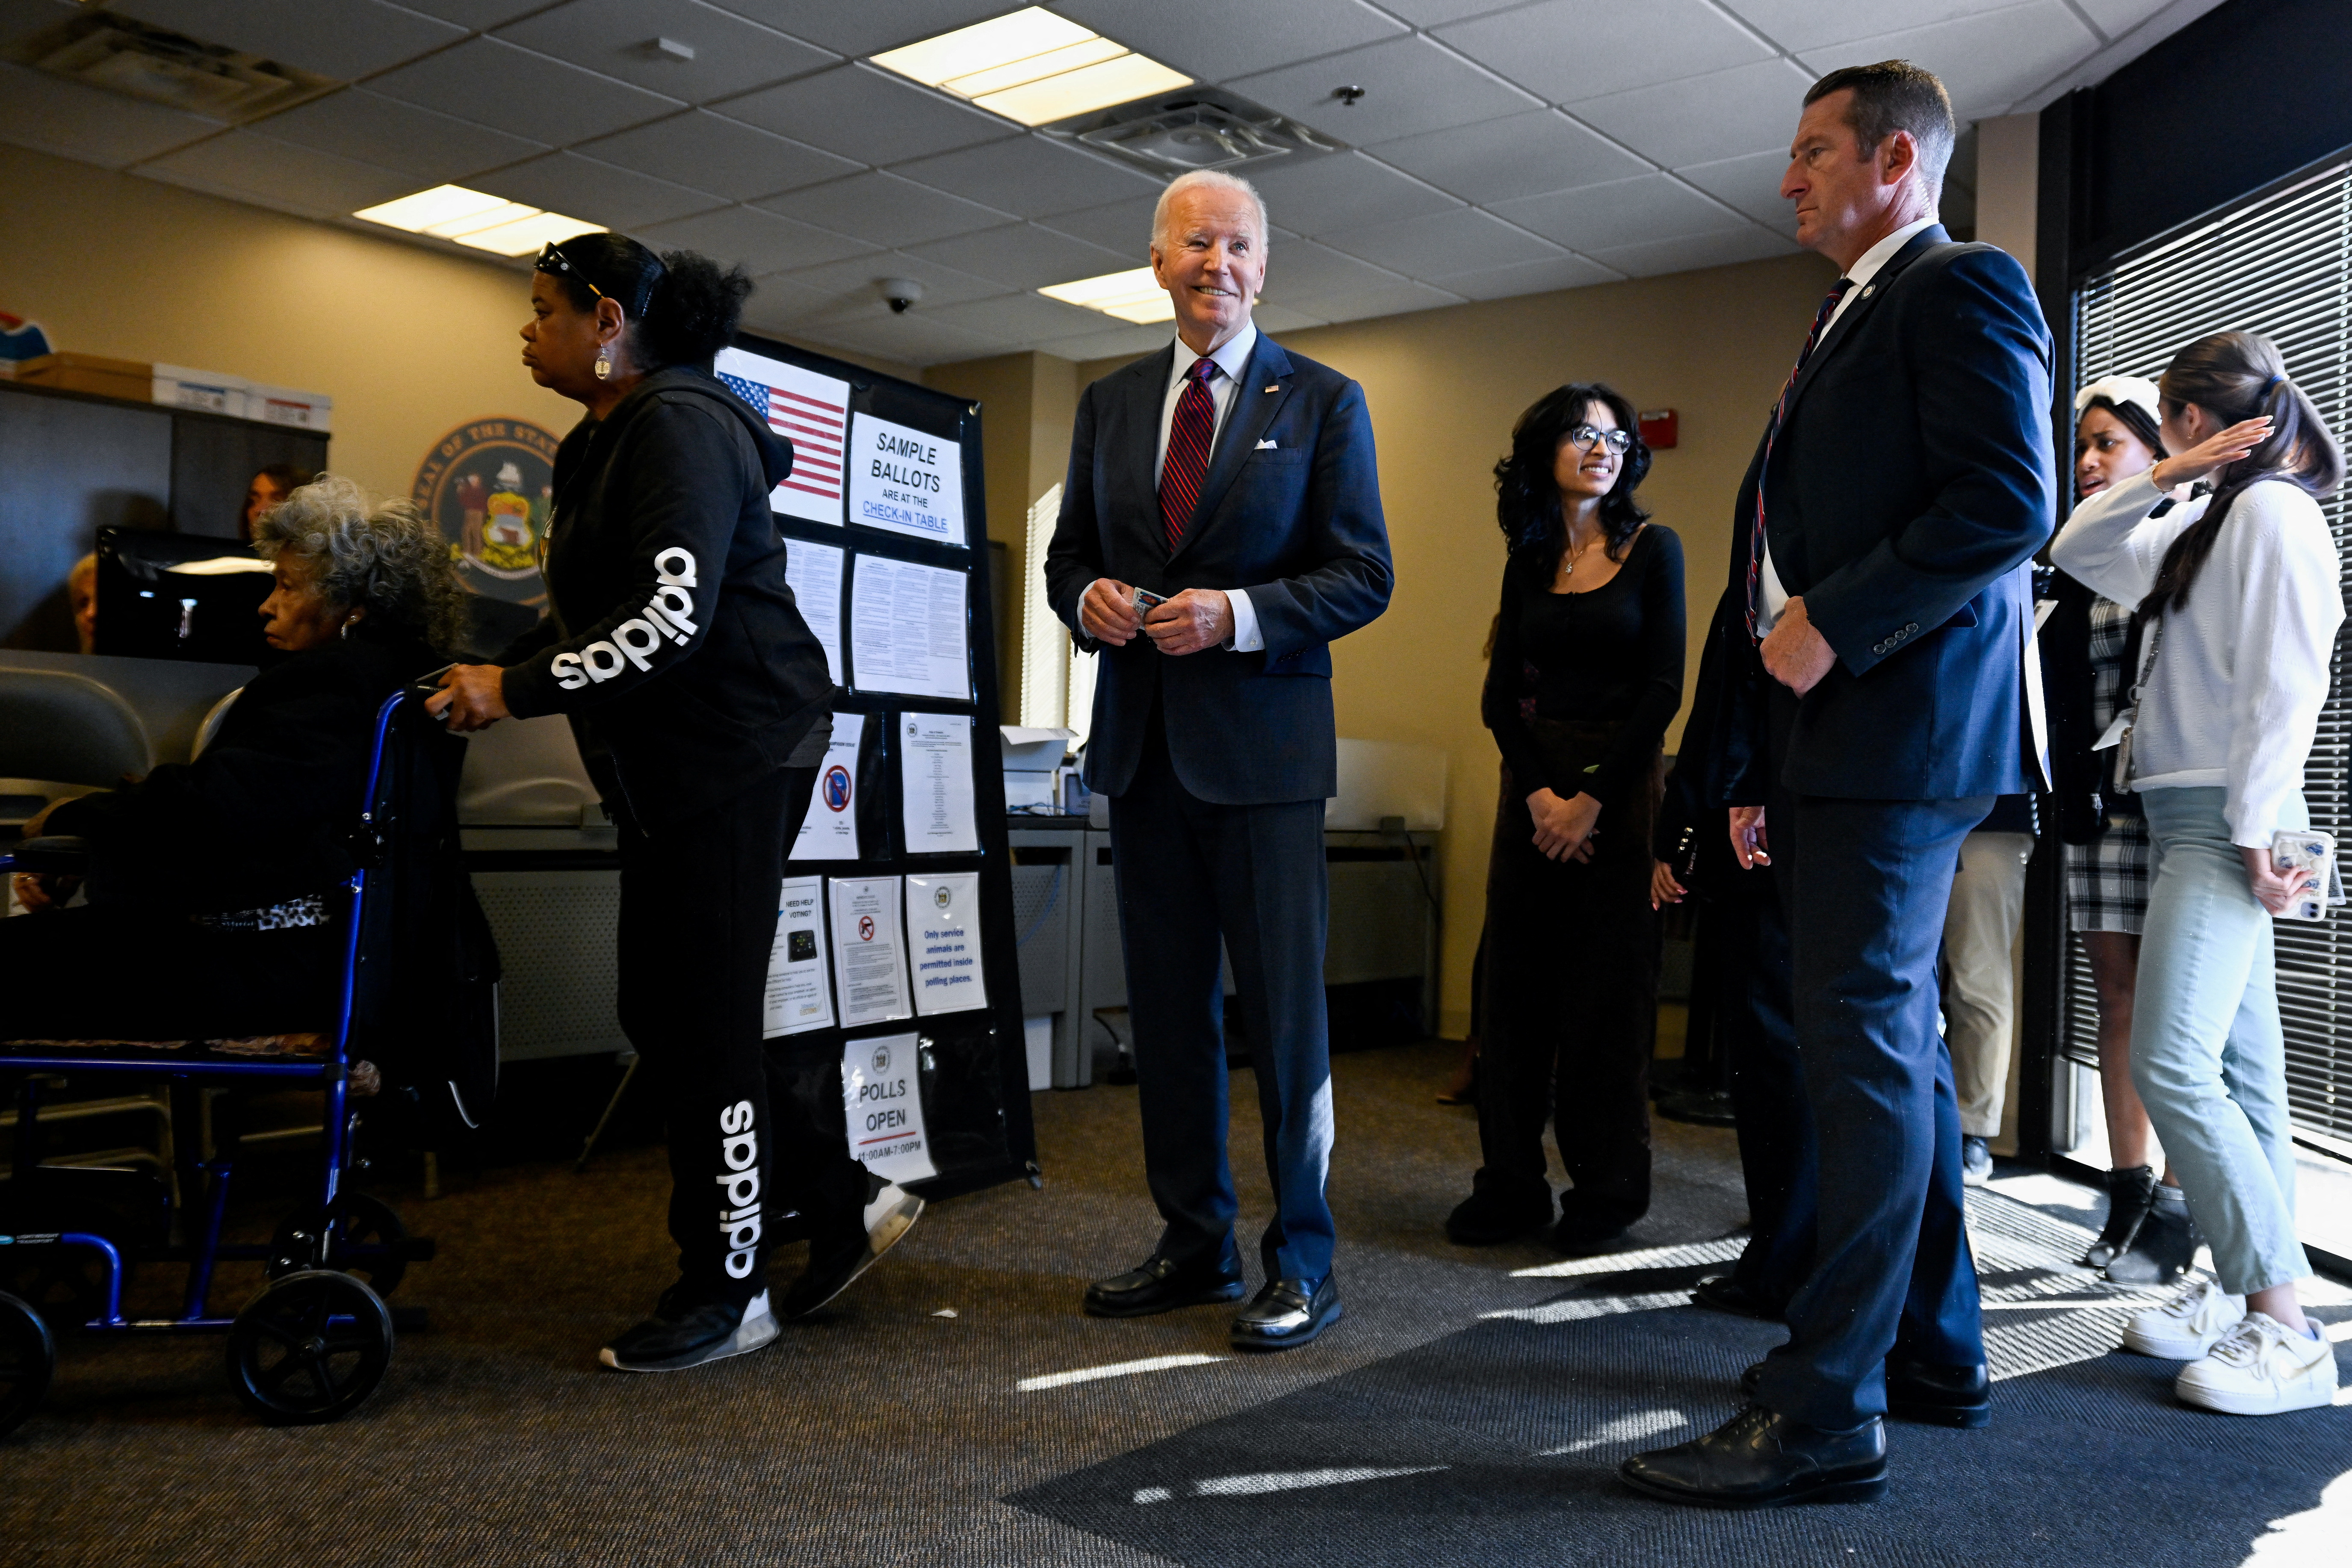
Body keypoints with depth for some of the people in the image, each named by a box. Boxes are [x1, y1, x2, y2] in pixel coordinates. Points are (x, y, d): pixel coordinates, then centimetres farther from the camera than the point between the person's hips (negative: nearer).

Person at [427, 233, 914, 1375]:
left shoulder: (678, 425, -13)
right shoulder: (603, 442, 18)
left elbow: (670, 619, -23)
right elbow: (587, 612, 21)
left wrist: (514, 692, -17)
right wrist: (485, 669, 6)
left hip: (738, 753, -10)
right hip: (669, 765, 10)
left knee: (704, 1024, -3)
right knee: (660, 1014, 12)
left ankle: (728, 1291, 11)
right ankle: (846, 1203, 22)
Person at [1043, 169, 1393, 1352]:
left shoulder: (1322, 401, 2)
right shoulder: (1109, 404, 14)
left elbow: (1362, 575, -3)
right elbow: (1069, 552, 18)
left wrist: (1237, 614, -17)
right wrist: (1087, 599, -5)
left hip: (1261, 740, -4)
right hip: (1143, 742, 5)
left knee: (1284, 1007, -2)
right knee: (1167, 1003, 11)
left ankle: (1302, 1263, 10)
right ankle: (1195, 1244, 24)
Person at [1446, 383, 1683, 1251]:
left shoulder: (1653, 548, 0)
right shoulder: (1528, 562, 10)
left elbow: (1663, 687, -7)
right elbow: (1500, 695, 5)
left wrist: (1594, 797, -12)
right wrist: (1539, 793, -10)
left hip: (1620, 781, -4)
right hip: (1532, 782, 4)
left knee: (1608, 988, 0)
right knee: (1517, 981, 3)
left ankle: (1606, 1187, 12)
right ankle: (1511, 1182, 12)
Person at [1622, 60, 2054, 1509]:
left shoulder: (1964, 288, -4)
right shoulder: (1847, 320, 24)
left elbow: (2010, 503, -18)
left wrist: (1831, 626, -16)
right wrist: (1765, 772, 17)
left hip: (1899, 735, -10)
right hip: (1836, 743, 10)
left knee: (1870, 1046, -9)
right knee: (1893, 1040, 13)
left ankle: (1828, 1411, -4)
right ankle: (1937, 1350, 25)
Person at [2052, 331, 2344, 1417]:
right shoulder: (2213, 521, 19)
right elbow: (2077, 550, 24)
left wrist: (2257, 837, -18)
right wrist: (2169, 475, 12)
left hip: (2225, 824, -10)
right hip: (2194, 825, 10)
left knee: (2172, 1065, -17)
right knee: (2237, 1077, 9)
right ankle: (2240, 1291, 14)